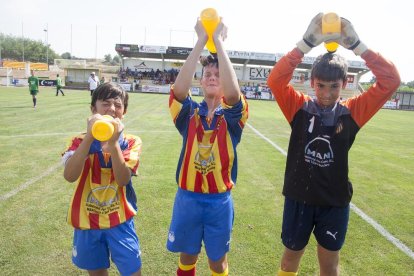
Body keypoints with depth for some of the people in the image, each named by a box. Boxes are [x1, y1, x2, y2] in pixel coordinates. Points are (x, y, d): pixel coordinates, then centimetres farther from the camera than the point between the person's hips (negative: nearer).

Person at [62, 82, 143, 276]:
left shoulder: (131, 142, -7)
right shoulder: (80, 141, -6)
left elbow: (123, 180, -21)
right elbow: (69, 176, -24)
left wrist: (113, 142, -31)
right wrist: (89, 137, -32)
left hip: (120, 220, -1)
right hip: (87, 220, 1)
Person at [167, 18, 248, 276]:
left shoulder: (232, 116, -5)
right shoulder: (189, 112, -3)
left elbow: (232, 93, -27)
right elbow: (179, 90, -24)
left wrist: (219, 41, -23)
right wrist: (201, 41, -23)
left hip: (220, 201, 0)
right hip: (188, 198, 1)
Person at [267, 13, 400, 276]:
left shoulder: (353, 112, -5)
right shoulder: (299, 108, -9)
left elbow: (391, 80, -13)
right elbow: (275, 80, -22)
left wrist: (355, 43, -18)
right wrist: (307, 42, -28)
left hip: (335, 201, 1)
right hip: (299, 198, -1)